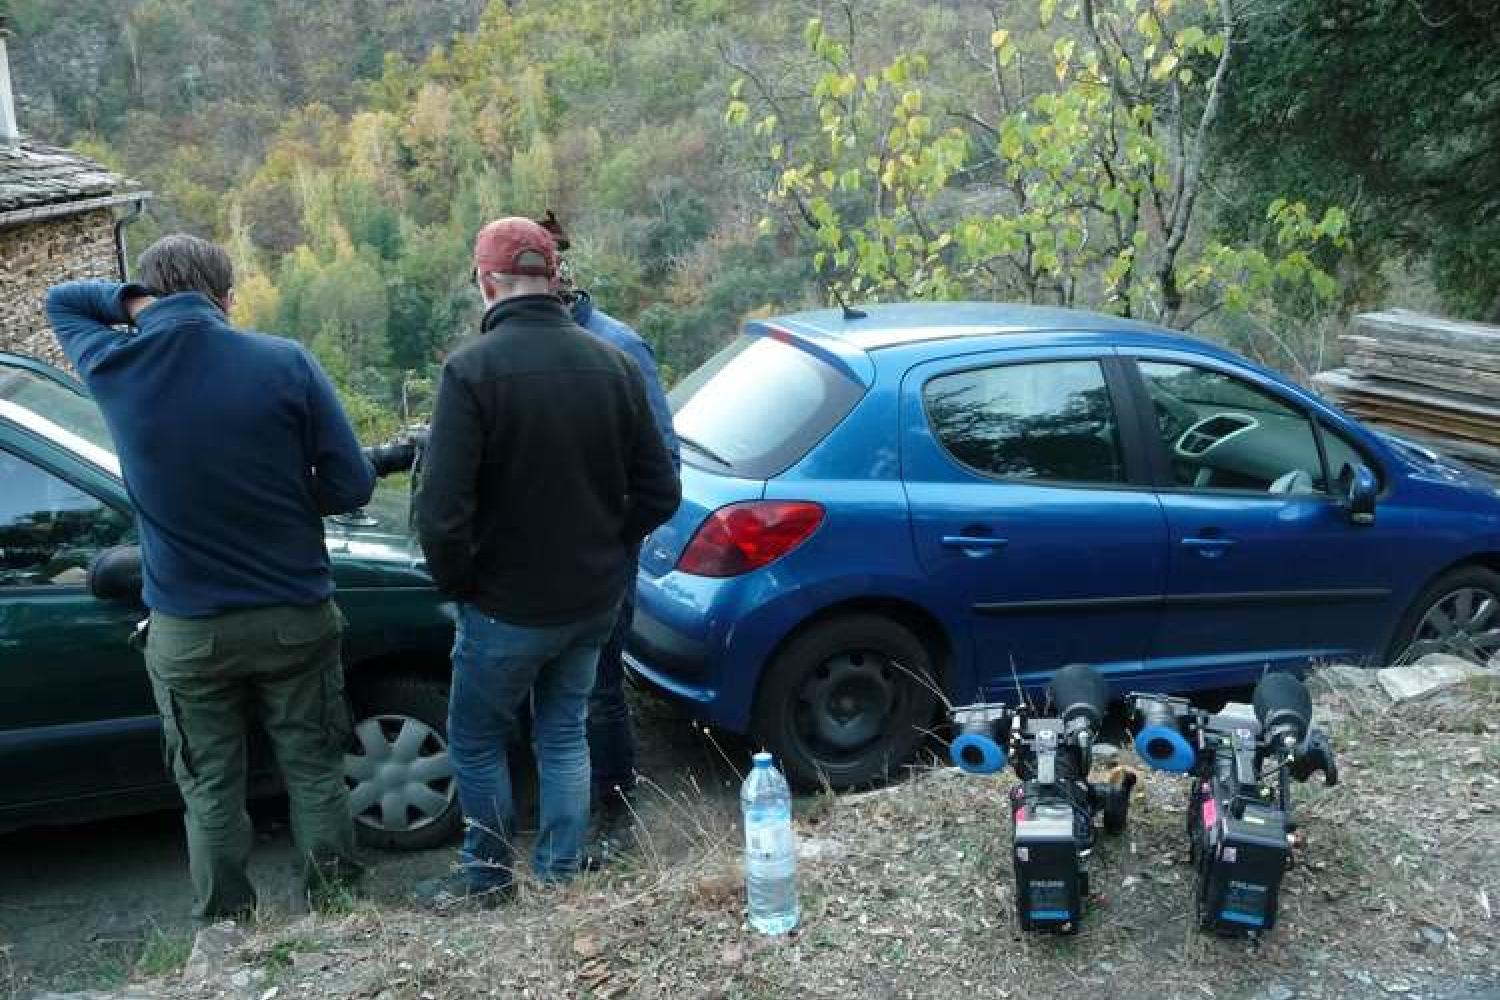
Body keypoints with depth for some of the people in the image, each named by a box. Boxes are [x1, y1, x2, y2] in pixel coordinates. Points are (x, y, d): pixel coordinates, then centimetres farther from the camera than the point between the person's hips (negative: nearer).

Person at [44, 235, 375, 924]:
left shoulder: (113, 368, -6)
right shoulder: (285, 363, -11)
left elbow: (62, 300, 17)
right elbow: (350, 485, -10)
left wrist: (136, 303, -2)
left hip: (186, 632, 1)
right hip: (294, 617, -1)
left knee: (210, 790, 15)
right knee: (314, 772, 15)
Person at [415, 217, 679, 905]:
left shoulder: (472, 368, -18)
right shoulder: (611, 363, -2)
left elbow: (441, 511, -23)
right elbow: (659, 492, 1)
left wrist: (458, 584, -6)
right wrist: (606, 549, 11)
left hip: (507, 607, -5)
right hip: (594, 601, 5)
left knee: (475, 742, 16)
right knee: (564, 735, 21)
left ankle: (488, 873, 29)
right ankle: (561, 876, 29)